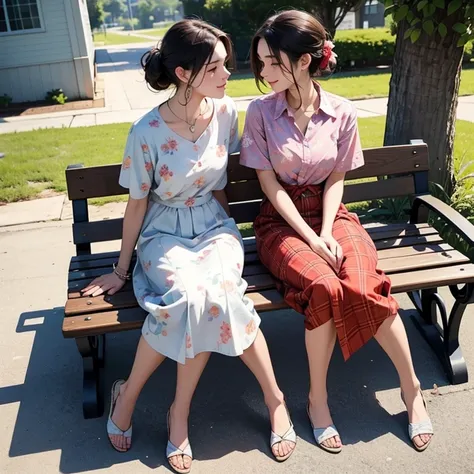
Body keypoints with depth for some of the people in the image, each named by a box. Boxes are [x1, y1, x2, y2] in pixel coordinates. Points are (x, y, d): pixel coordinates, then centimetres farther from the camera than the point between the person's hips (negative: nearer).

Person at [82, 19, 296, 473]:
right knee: (194, 294, -35)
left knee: (212, 295, -29)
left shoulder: (226, 112, -5)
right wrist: (121, 269, 3)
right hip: (165, 234, -2)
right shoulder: (147, 132, -15)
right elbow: (137, 205, -4)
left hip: (214, 225, 3)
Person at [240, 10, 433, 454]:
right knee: (324, 287, -31)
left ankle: (411, 387, -3)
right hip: (281, 220, -1)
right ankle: (317, 398, -9)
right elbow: (270, 184, -7)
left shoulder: (342, 113, -1)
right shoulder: (260, 111, -5)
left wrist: (326, 232, -14)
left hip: (330, 215, 1)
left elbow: (335, 180, 2)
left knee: (363, 287, -28)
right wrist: (310, 236, -16)